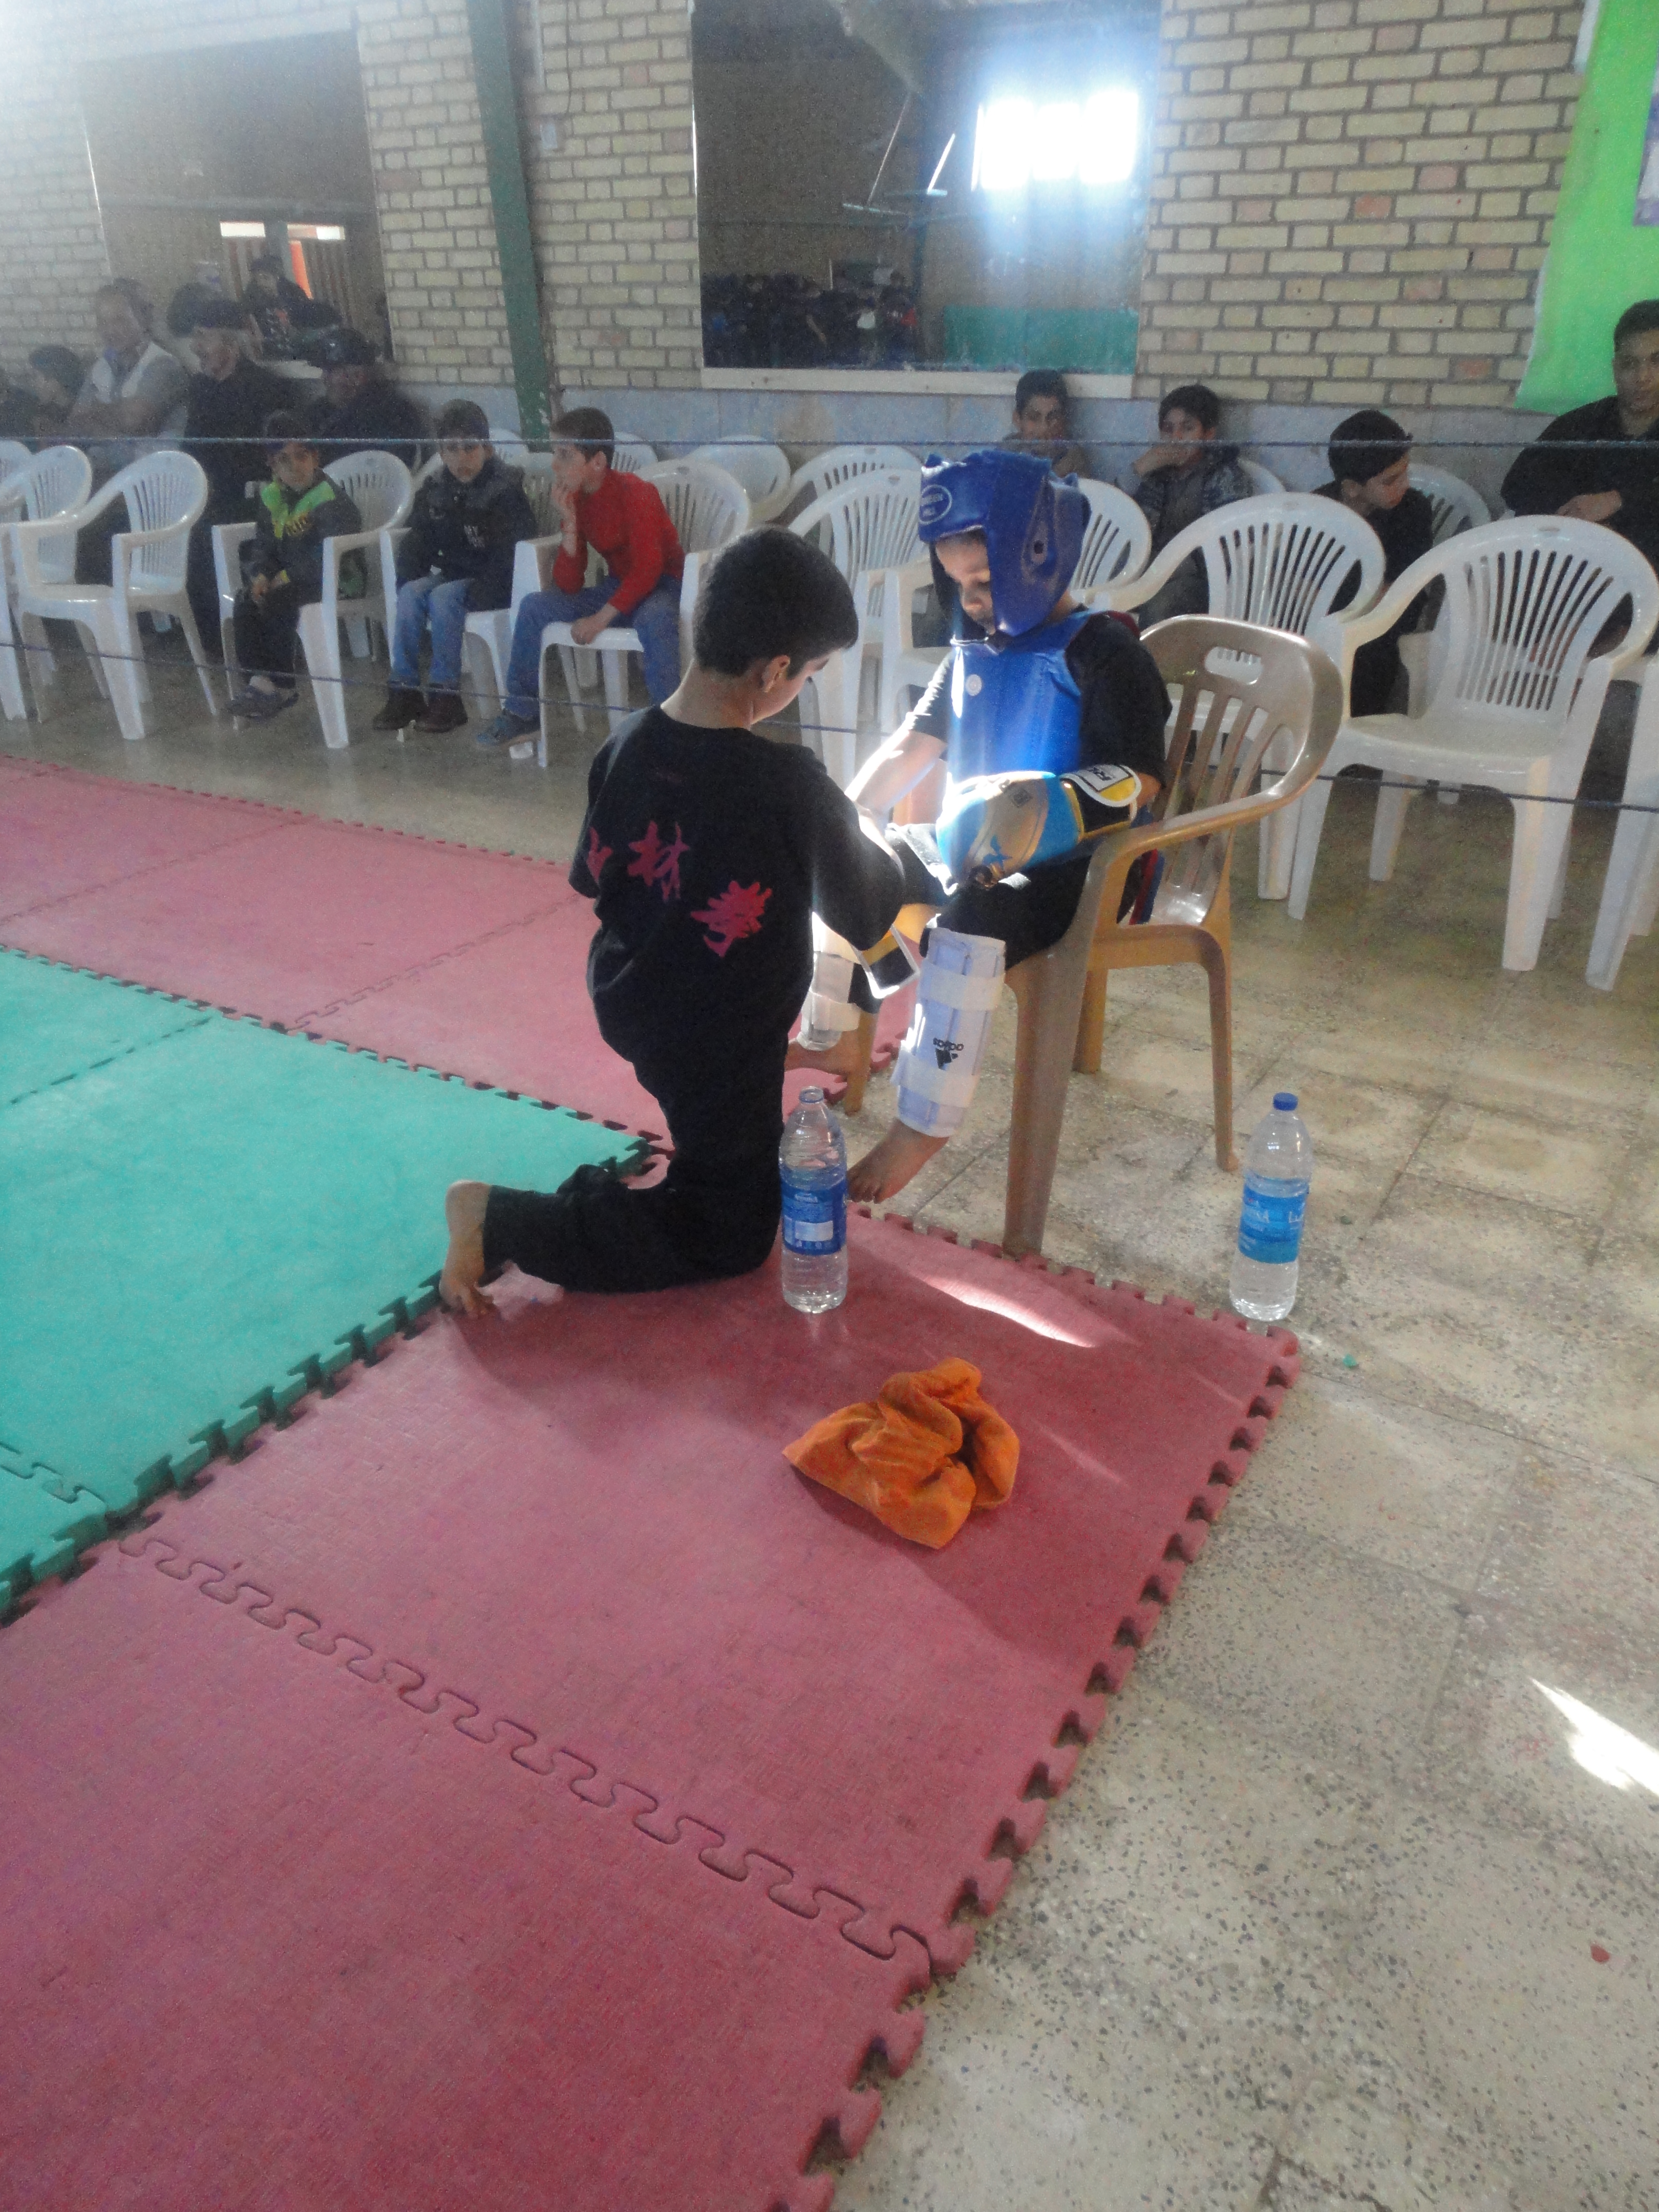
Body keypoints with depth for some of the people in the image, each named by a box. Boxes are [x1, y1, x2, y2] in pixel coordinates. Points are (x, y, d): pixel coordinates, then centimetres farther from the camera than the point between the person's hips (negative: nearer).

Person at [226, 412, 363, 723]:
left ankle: (280, 685, -15)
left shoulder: (329, 498, -16)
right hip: (288, 579, 8)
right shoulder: (272, 497, 9)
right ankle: (258, 680, -12)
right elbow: (263, 545, 12)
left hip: (336, 581, -7)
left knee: (278, 602, -27)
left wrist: (288, 576, -23)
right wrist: (260, 575, -11)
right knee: (246, 600, -14)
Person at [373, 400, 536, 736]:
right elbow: (418, 541, 8)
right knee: (411, 594, -23)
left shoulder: (506, 488, -9)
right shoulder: (434, 489, 8)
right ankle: (404, 692, -21)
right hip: (450, 575, 5)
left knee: (443, 597, -31)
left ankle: (446, 696, -27)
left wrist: (478, 591, -27)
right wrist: (408, 580, -10)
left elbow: (511, 554, -16)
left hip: (493, 582, -5)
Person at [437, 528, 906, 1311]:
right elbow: (866, 916, -12)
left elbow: (591, 878, 6)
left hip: (626, 1004, 7)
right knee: (732, 1238, 10)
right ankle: (501, 1220, -3)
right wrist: (874, 842, 11)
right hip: (719, 1047, -7)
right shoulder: (791, 784, -26)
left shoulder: (625, 746, -9)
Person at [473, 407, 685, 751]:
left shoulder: (636, 493, -19)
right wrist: (570, 525, -16)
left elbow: (648, 568, -24)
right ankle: (522, 712, 3)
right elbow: (568, 586, -4)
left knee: (653, 620, -42)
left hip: (663, 585, -7)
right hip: (619, 587, 7)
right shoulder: (575, 500, 1)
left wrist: (601, 618, -28)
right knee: (534, 606, -7)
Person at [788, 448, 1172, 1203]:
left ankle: (923, 1124, -29)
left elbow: (1138, 781, -20)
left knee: (970, 918, -37)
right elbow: (912, 746, 16)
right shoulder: (974, 649, 12)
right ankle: (834, 1036, 17)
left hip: (1063, 871, -9)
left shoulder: (1100, 650, -12)